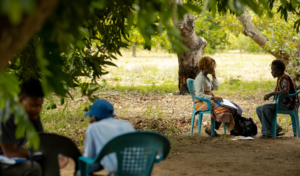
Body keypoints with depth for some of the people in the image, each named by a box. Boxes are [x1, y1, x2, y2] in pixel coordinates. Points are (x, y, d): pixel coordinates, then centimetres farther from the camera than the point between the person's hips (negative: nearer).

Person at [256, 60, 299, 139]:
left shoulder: (285, 78, -19)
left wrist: (271, 93, -27)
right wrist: (269, 95, 4)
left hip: (288, 104, -11)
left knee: (265, 108, -29)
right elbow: (277, 91, 24)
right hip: (281, 103, 11)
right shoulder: (280, 78, 11)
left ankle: (268, 132, -18)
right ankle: (276, 128, 1)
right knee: (259, 109, 7)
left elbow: (285, 91, -35)